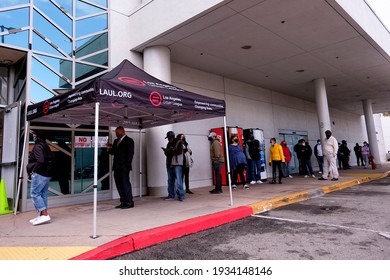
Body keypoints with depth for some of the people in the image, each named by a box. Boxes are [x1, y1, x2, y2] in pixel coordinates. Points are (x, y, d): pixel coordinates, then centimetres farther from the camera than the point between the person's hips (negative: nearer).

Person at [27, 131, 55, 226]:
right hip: (48, 174, 9)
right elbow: (52, 159, 18)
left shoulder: (38, 147, -11)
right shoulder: (46, 147, 17)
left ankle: (44, 215, -11)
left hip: (39, 174, -9)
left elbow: (40, 161, -22)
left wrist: (33, 170, -10)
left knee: (35, 194, -6)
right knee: (43, 194, 10)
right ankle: (41, 216, 14)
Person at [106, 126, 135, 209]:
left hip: (124, 167, -7)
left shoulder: (129, 141, -2)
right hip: (117, 167, 7)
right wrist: (109, 148, -1)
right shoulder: (116, 141, 19)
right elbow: (113, 152, 19)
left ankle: (129, 202, 1)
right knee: (119, 184, 8)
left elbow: (130, 153, -8)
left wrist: (127, 164, -15)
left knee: (126, 183, -5)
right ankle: (123, 202, 15)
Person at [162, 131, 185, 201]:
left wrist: (171, 150, -21)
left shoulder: (179, 142, 0)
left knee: (178, 180, -8)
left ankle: (181, 196, -5)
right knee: (170, 181, 10)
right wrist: (165, 150, -5)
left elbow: (179, 151, -13)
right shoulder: (168, 144, 19)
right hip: (169, 164, 7)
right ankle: (171, 195, 18)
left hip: (177, 164, -7)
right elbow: (167, 153, 16)